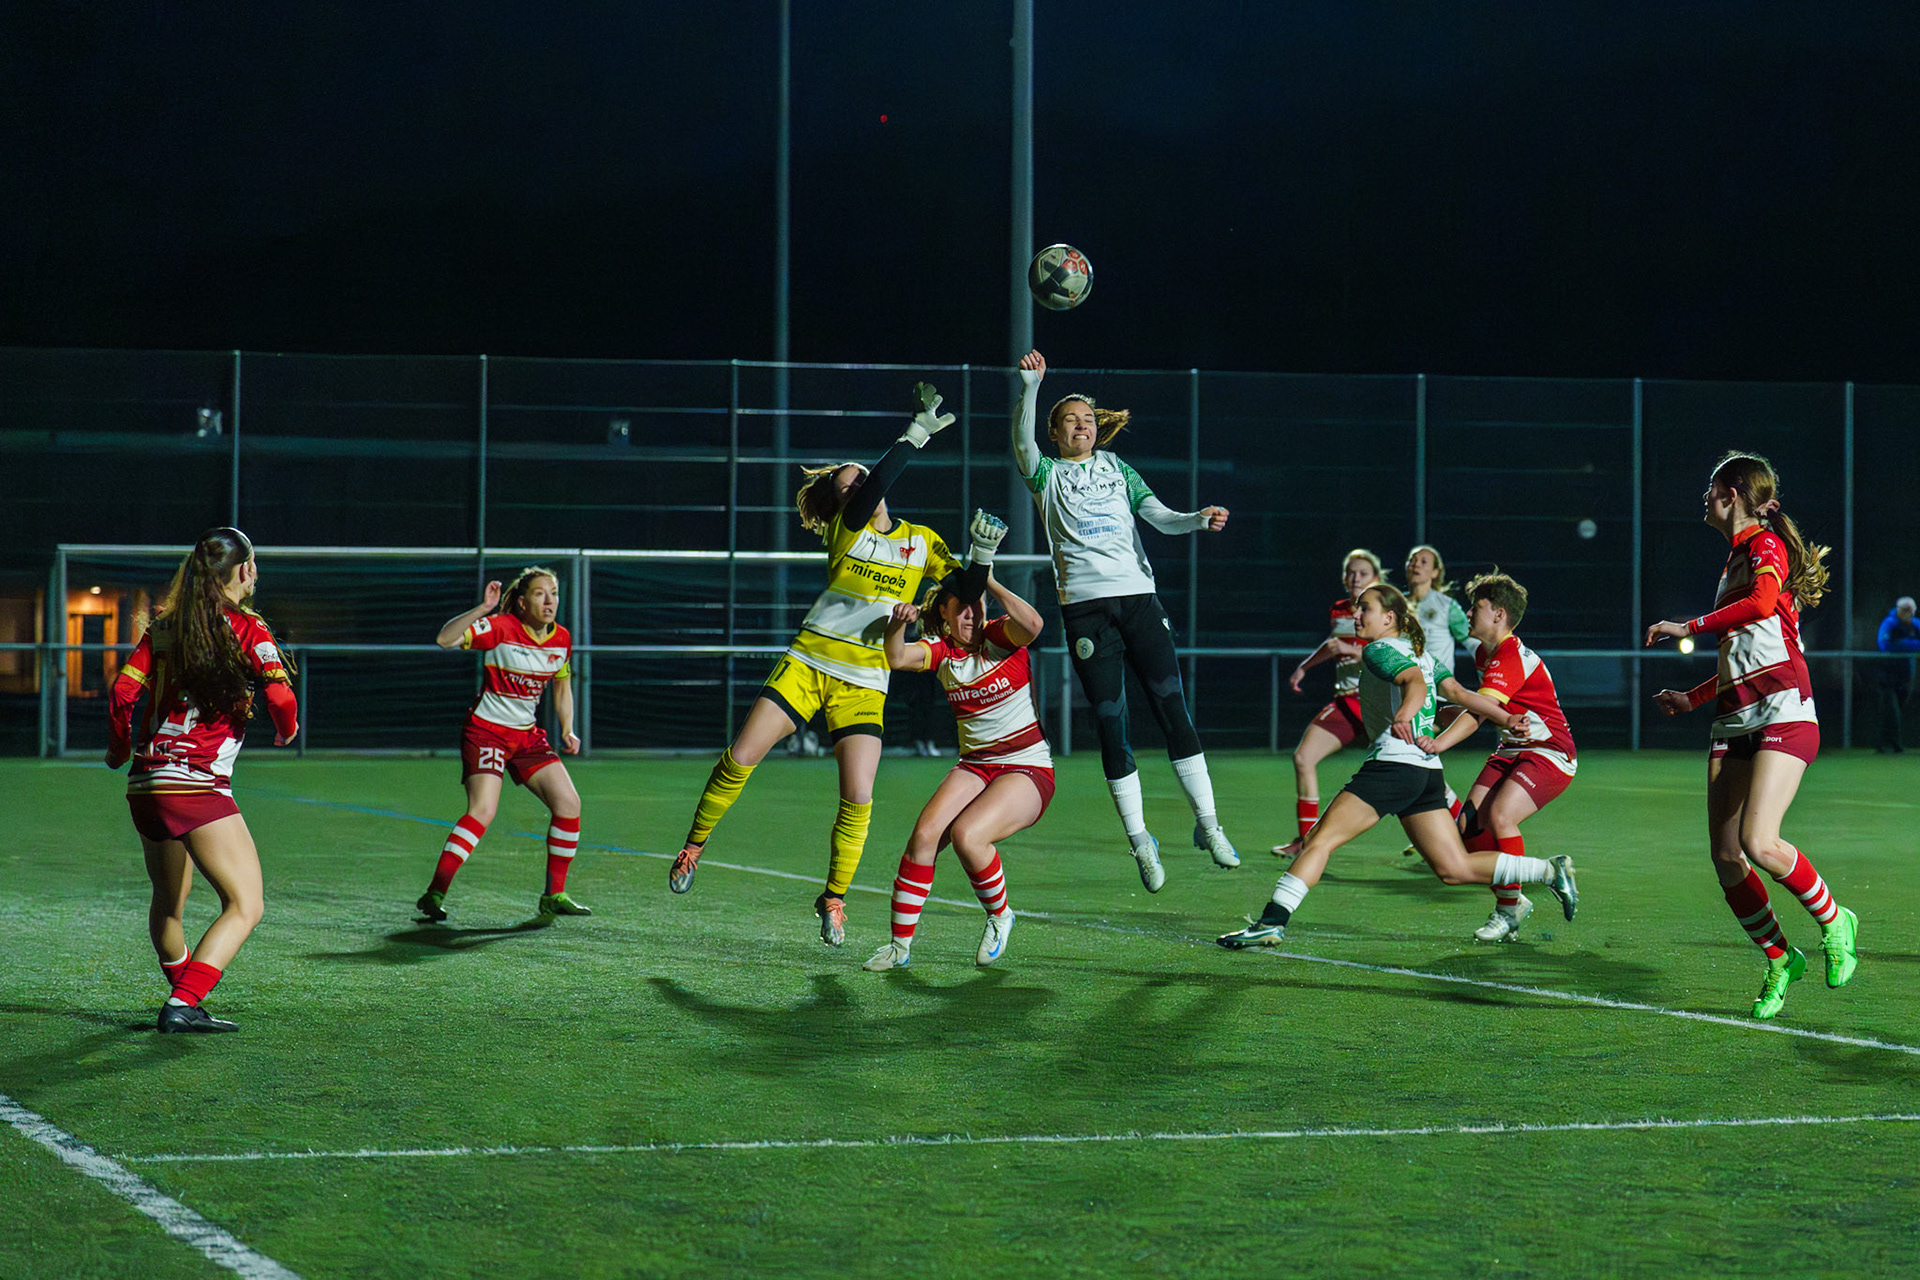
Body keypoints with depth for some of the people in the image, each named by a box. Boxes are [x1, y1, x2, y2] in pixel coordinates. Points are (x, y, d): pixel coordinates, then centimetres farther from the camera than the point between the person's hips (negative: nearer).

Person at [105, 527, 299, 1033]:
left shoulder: (164, 626, 10)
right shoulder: (246, 628, -5)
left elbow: (122, 692, 5)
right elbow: (281, 696, -12)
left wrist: (119, 748, 23)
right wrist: (288, 728, 11)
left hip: (146, 784, 7)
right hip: (198, 787, -7)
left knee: (168, 901, 24)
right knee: (246, 904, -7)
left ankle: (184, 993, 42)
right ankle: (183, 1005, -21)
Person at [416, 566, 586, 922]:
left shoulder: (561, 639, 2)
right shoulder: (501, 628, -17)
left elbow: (562, 686, 19)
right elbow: (445, 639, -28)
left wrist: (567, 732, 7)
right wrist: (483, 608, -38)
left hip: (527, 734, 7)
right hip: (486, 730, -7)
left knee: (568, 803, -4)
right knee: (483, 810, -23)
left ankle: (554, 896, 11)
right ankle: (434, 895, -18)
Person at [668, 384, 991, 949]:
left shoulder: (922, 541, 9)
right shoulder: (848, 529, 1)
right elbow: (875, 489, -20)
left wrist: (982, 555, -12)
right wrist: (915, 434, -23)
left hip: (863, 684, 1)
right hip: (806, 664, -1)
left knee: (857, 797, -13)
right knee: (740, 758, -8)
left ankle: (834, 898, 5)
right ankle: (695, 844, 15)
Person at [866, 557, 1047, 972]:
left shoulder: (1000, 636, -6)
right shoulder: (941, 651, 5)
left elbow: (1032, 623, -29)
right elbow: (897, 658, -13)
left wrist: (989, 582, -23)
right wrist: (896, 624, -32)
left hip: (1029, 770, -5)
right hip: (974, 767, 5)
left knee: (967, 835, -27)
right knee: (925, 831, -19)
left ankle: (999, 915, 1)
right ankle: (900, 945, -10)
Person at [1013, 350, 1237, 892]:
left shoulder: (1119, 470, 20)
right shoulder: (1047, 475, 11)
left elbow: (1160, 517, 12)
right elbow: (1022, 441, -8)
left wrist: (1200, 519, -9)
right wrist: (1030, 387, -24)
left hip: (1138, 596, 2)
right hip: (1084, 605, -2)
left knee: (1172, 706, -6)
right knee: (1110, 722, -3)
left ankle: (1207, 823, 0)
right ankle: (1139, 838, 5)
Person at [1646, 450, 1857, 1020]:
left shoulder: (1767, 545, -4)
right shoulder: (1735, 560, 23)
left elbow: (1762, 603, -26)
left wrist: (1688, 626, -19)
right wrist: (1692, 699, 33)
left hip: (1782, 714, -9)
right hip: (1735, 720, 9)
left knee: (1758, 842, -22)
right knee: (1725, 856, -1)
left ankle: (1833, 922, 0)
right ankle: (1779, 959, 14)